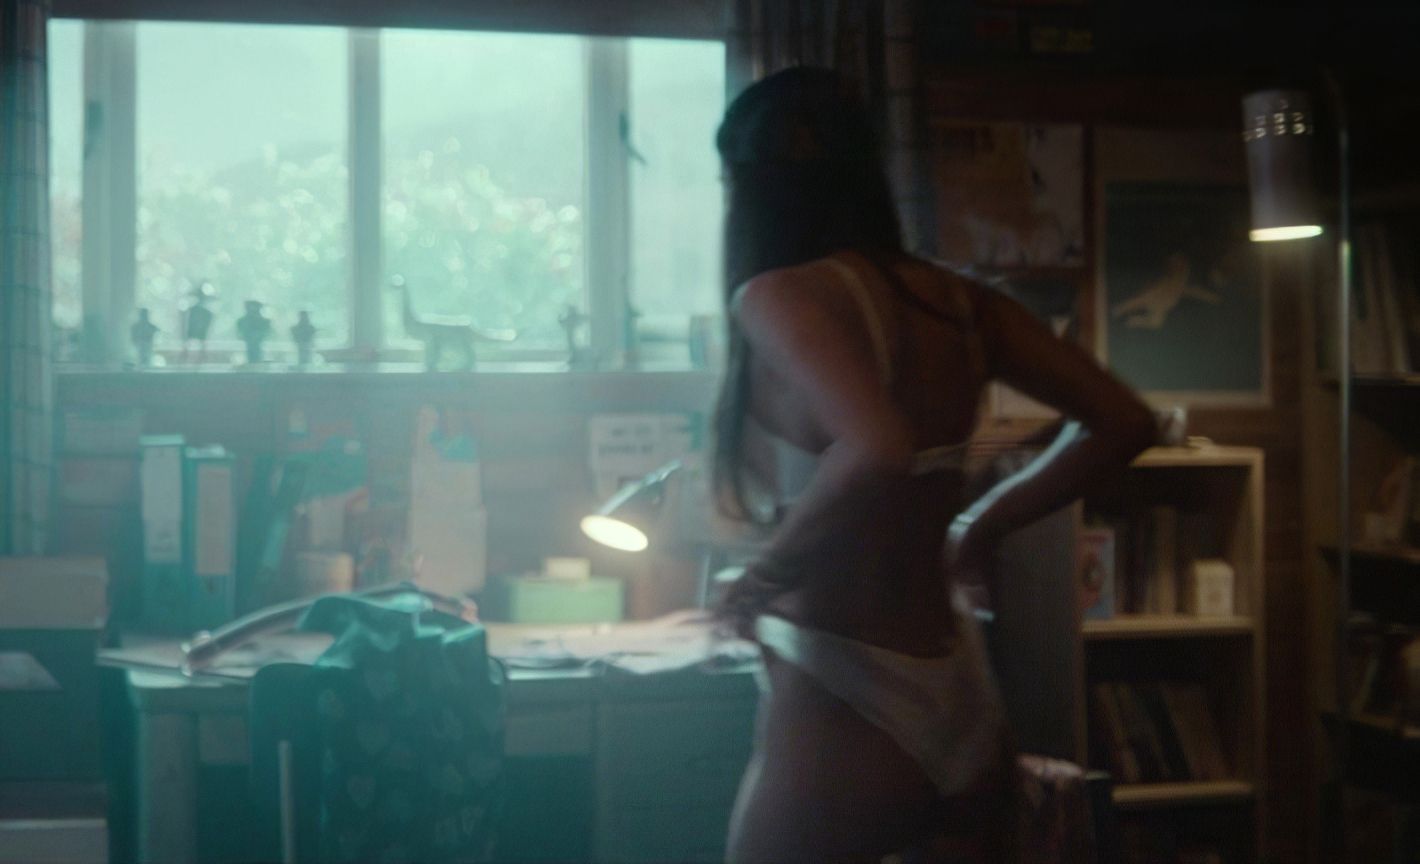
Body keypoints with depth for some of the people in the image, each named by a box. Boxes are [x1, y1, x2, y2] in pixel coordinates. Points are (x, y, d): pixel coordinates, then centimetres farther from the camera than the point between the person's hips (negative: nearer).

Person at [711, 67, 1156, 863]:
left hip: (839, 726, -6)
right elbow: (1122, 424, 10)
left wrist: (765, 577, -16)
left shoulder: (782, 294, -14)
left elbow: (878, 453, -31)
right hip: (967, 717, 6)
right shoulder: (957, 301, 5)